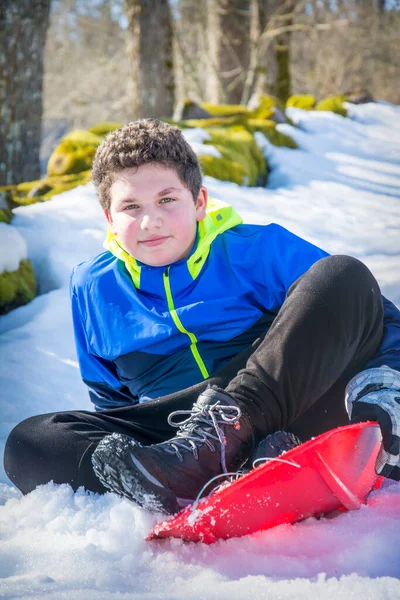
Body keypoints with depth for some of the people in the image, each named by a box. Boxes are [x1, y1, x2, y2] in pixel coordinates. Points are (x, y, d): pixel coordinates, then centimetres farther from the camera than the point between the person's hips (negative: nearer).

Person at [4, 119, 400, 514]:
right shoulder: (92, 288, 15)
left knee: (343, 275, -20)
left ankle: (218, 438, -37)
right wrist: (121, 450, 2)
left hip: (290, 417, -1)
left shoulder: (260, 251, 6)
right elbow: (110, 399, 24)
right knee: (27, 441, -19)